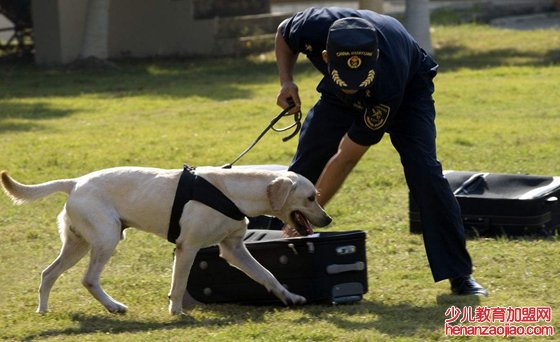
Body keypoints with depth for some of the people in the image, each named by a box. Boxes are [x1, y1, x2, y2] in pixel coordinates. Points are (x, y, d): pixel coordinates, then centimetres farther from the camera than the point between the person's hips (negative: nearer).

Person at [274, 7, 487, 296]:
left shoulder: (387, 85, -45)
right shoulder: (314, 26, -39)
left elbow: (345, 159, -37)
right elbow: (284, 34, -9)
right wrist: (286, 82, -25)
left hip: (408, 91, -4)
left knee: (424, 172, -23)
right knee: (302, 171, -5)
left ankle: (459, 274, -14)